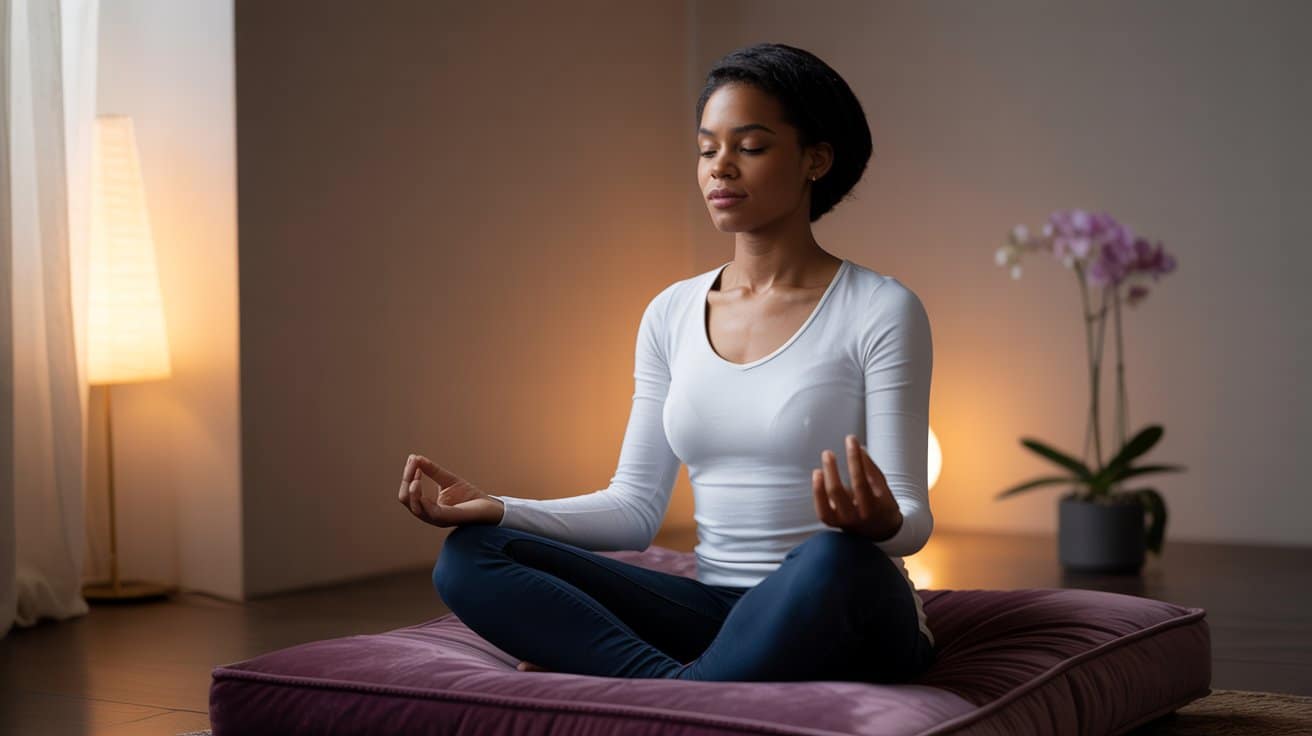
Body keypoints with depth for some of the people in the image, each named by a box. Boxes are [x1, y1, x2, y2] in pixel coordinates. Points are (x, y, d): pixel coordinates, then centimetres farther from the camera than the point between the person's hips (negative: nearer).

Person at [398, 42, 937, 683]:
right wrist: (497, 509, -7)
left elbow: (912, 521, -8)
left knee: (835, 561, -41)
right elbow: (635, 508, 9)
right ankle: (683, 684, -27)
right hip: (713, 608, 5)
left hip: (840, 619, -4)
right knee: (469, 556, -14)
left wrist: (880, 522, -33)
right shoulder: (671, 315, 10)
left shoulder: (881, 310, -5)